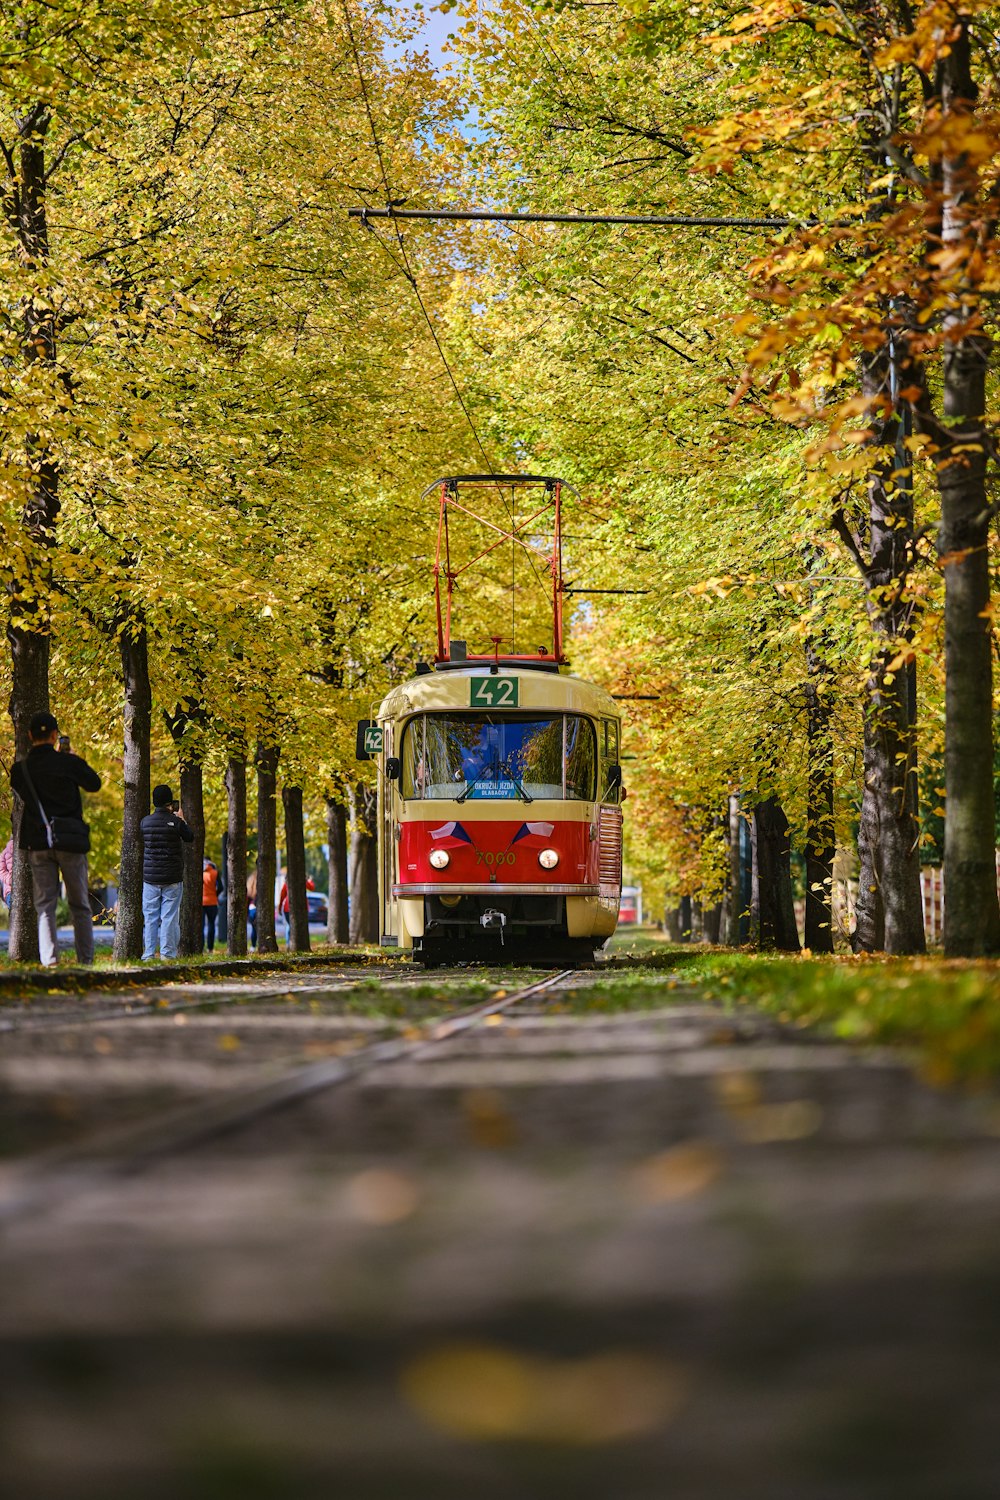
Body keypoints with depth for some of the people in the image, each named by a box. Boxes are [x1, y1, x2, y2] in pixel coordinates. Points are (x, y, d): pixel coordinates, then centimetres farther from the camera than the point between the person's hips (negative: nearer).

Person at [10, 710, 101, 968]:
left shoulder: (20, 769, -2)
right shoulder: (68, 762, -9)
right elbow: (94, 784, 7)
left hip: (38, 842, 2)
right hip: (70, 840, -2)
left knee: (45, 904, 3)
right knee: (79, 905, 8)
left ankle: (49, 959, -11)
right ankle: (86, 959, 8)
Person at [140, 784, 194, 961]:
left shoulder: (145, 822, -1)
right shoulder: (175, 822, -9)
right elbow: (190, 837, 6)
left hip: (150, 878, 2)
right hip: (172, 880, -2)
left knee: (150, 917, 6)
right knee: (169, 917, 1)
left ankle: (149, 953, 4)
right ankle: (167, 953, -3)